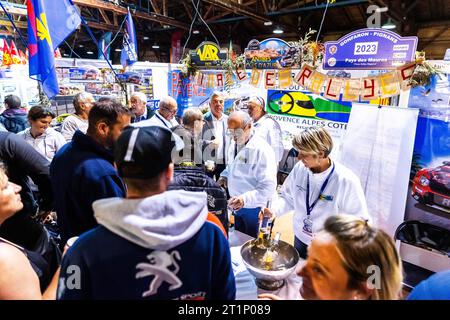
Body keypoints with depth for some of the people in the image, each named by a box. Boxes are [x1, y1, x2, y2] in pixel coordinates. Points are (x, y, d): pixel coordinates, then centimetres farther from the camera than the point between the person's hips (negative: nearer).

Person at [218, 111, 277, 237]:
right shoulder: (234, 145, 2)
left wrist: (245, 198, -39)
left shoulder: (262, 149, -23)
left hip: (254, 208, -7)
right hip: (237, 205, 7)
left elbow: (268, 186, -27)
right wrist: (224, 176, -1)